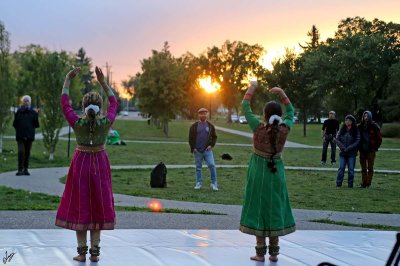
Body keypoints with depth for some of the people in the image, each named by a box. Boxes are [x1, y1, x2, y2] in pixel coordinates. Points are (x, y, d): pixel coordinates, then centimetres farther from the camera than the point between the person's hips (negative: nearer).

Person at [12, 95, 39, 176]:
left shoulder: (33, 113, 5)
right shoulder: (18, 112, 3)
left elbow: (36, 125, 7)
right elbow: (14, 124, 6)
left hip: (29, 136, 2)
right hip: (20, 136, -2)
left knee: (27, 152, 7)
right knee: (21, 151, -14)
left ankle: (25, 169, 16)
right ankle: (20, 169, -11)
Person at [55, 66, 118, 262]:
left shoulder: (77, 123, -15)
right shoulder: (106, 123, -12)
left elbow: (64, 103, 0)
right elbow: (114, 103, 6)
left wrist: (67, 80, 8)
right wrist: (103, 82, 8)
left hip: (80, 163, -1)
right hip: (100, 163, 1)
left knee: (79, 205, 5)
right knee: (98, 205, 8)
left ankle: (81, 252, 5)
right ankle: (95, 252, 9)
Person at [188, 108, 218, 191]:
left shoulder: (210, 126, 8)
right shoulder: (194, 126, 5)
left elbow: (214, 137, 12)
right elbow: (190, 138, 6)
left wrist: (211, 145, -3)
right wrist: (193, 148, -3)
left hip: (207, 150, 0)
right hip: (197, 151, 0)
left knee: (212, 165, -11)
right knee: (198, 167, 6)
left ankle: (214, 184, -4)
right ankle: (198, 183, 15)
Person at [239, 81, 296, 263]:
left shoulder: (258, 128, -16)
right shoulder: (284, 129, -10)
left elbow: (245, 108, -4)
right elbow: (291, 112, 10)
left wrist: (251, 89, 5)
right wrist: (282, 94, 7)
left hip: (259, 171, -2)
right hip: (276, 171, 3)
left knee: (258, 208, 3)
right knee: (274, 209, 10)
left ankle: (260, 252, 5)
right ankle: (274, 252, 13)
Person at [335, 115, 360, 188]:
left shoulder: (356, 131, -2)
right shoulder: (342, 130, 6)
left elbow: (357, 142, -8)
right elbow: (337, 139, 2)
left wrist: (348, 148, -15)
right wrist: (343, 148, -12)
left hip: (352, 153, -2)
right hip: (342, 153, 2)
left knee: (351, 169, 2)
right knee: (341, 168, 0)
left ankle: (350, 184, 10)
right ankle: (338, 184, 4)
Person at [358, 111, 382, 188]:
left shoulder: (374, 126, -3)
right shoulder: (360, 126, 4)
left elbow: (379, 139, 1)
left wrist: (375, 148, -5)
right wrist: (358, 147, 5)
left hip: (371, 150, -3)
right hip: (362, 150, 3)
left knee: (370, 168, 0)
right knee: (363, 168, 8)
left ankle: (368, 183, 4)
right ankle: (363, 183, 14)